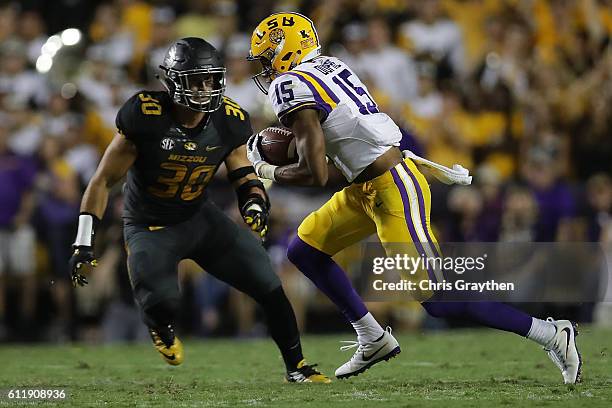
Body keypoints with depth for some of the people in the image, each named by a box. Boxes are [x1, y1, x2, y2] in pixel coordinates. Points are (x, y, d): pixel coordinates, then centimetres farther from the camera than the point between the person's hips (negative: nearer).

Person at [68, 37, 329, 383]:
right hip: (151, 226, -4)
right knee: (162, 304, -27)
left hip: (201, 217, 4)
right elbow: (104, 181, -16)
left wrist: (255, 202, -21)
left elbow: (244, 174, 4)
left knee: (269, 286, -6)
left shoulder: (228, 123, -10)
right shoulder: (146, 118, -23)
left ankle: (296, 367, 13)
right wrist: (83, 243, -18)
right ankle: (163, 328, 13)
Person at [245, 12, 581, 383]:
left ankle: (552, 335, -5)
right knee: (304, 250, 17)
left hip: (394, 191, -10)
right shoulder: (329, 66, 11)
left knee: (438, 300, -9)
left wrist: (265, 170, -1)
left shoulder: (291, 85, -14)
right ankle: (373, 341, 22)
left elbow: (317, 174, -17)